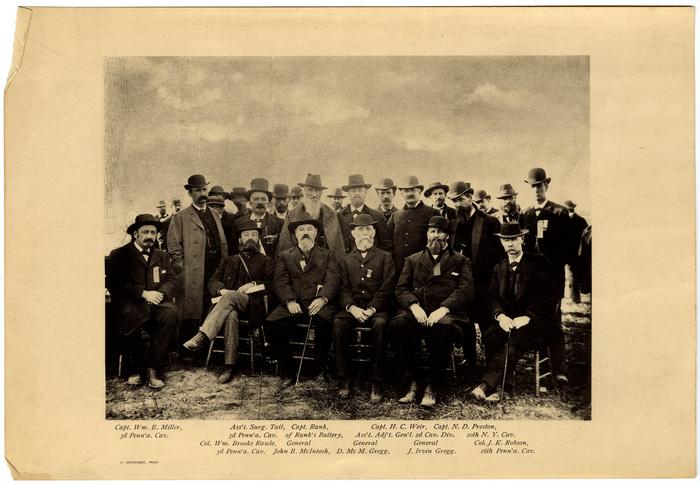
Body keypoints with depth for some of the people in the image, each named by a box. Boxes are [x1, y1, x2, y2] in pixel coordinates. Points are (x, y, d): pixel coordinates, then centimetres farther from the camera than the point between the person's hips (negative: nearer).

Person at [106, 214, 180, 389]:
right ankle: (139, 367, -14)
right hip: (131, 305, -3)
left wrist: (161, 293, -12)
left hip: (158, 303, 3)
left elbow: (174, 280, 12)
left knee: (170, 312, -32)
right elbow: (114, 284, -3)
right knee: (131, 316, -37)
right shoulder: (118, 255, 11)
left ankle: (154, 368, -26)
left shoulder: (162, 256, 24)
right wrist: (143, 293, -15)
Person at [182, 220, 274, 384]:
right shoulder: (229, 261, 29)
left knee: (230, 296, -35)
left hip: (252, 306, -2)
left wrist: (253, 285, -11)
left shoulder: (266, 261, 22)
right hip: (230, 304, 2)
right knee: (231, 315, -37)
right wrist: (222, 290, -7)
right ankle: (229, 366, -43)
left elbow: (272, 284, 5)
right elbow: (212, 282, 15)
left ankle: (202, 336, -48)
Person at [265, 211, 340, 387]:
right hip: (293, 304, 2)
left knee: (323, 322, -35)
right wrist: (290, 301, -13)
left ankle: (320, 369, -14)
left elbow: (333, 281, 4)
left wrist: (322, 299, -18)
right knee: (271, 325, -26)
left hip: (318, 304, -1)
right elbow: (280, 282, 7)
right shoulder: (284, 256, 21)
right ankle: (287, 371, -9)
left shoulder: (327, 255, 19)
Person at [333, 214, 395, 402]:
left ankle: (377, 384, -29)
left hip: (377, 309, -2)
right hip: (352, 308, 2)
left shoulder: (385, 257, 12)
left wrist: (371, 309, -14)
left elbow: (386, 288, 1)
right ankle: (344, 381, -24)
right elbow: (343, 289, 8)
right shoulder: (346, 260, 19)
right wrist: (352, 307, -13)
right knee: (338, 323, -31)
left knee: (380, 324, -36)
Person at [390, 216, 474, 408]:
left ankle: (431, 387, -26)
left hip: (446, 313, -2)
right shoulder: (413, 260, 25)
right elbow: (401, 289, 14)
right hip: (417, 312, 2)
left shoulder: (461, 261, 19)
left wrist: (443, 308, -15)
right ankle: (411, 383, -20)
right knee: (397, 325, -32)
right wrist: (413, 305, -9)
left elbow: (466, 290, 3)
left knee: (444, 328, -38)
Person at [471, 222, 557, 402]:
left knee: (516, 340, -34)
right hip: (508, 320, 4)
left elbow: (548, 297, -8)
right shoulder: (499, 268, 16)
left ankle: (487, 385, -38)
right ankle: (506, 385, -28)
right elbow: (493, 298, 8)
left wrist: (527, 317, -19)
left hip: (535, 321, -4)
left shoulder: (539, 263, 1)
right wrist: (500, 316, -14)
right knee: (490, 335, -27)